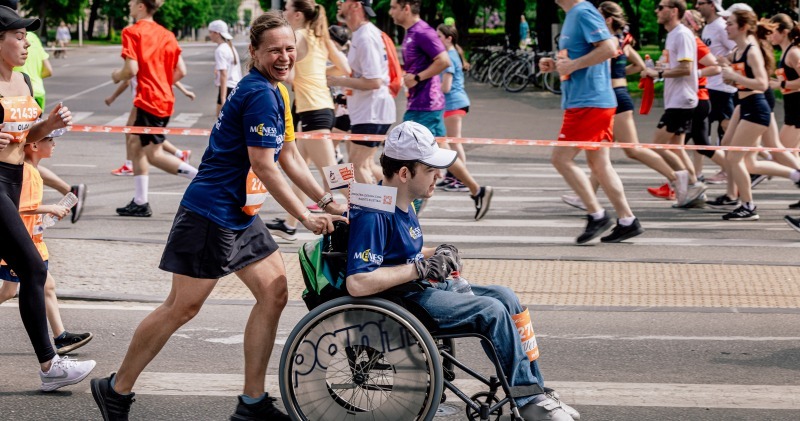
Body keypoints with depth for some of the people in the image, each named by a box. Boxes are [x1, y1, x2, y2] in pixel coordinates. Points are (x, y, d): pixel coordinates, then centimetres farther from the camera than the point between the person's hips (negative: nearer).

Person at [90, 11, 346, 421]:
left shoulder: (275, 92, 13)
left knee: (274, 294, 5)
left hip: (241, 217, 10)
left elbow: (290, 157, 19)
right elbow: (263, 167, -19)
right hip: (210, 215, -10)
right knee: (183, 307, -5)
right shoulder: (259, 94, -18)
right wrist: (306, 218, -12)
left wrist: (329, 202, 14)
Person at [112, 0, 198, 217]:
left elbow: (131, 69, -17)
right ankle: (140, 202, 13)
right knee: (135, 143, 15)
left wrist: (117, 75, 3)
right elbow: (181, 71, 7)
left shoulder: (132, 32, -9)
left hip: (149, 100, -8)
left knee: (154, 154, -5)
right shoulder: (166, 34, 11)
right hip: (165, 98, 8)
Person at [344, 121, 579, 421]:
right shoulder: (372, 214, -22)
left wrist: (437, 254, 4)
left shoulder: (402, 204, 10)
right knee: (492, 311, -17)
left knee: (505, 297, 1)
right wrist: (419, 268, -24)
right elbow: (357, 283, -32)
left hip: (423, 288, 11)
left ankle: (534, 390, 0)